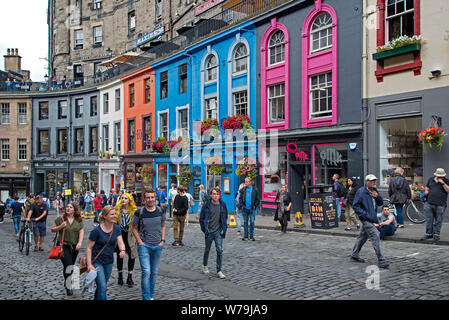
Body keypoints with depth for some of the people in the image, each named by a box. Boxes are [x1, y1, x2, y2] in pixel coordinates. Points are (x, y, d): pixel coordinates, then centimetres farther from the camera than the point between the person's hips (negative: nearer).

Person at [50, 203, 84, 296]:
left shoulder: (79, 220, 4)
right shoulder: (60, 219, -2)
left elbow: (81, 231, 0)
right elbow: (52, 229, 4)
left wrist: (80, 243, -13)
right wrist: (60, 227, -15)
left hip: (74, 246, 3)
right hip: (63, 245, -3)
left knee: (72, 265, 13)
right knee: (68, 265, -12)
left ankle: (66, 281, 35)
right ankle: (68, 287, -2)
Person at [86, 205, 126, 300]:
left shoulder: (116, 228, -1)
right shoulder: (97, 231, -16)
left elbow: (120, 242, -11)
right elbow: (89, 248, -12)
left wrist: (122, 250, -33)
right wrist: (89, 264, -17)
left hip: (109, 262, 5)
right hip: (97, 261, -5)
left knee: (102, 286, 18)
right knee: (103, 287, -11)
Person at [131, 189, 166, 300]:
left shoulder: (161, 211, 1)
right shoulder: (139, 212, -7)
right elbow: (134, 228, 4)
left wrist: (163, 240, 4)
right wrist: (140, 242, -6)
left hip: (157, 246, 3)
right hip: (144, 245, -3)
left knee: (154, 272, 12)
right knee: (146, 272, -12)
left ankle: (151, 295, 27)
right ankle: (146, 297, -2)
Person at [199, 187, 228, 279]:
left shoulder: (223, 205, 0)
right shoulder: (207, 205, -7)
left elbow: (225, 218, 12)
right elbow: (201, 218, 1)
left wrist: (223, 229, 4)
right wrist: (204, 229, -4)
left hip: (218, 231, 1)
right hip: (209, 231, -1)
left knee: (220, 250, -7)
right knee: (207, 250, 14)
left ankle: (219, 271, 1)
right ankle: (205, 266, 38)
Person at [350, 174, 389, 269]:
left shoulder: (374, 191, 12)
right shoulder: (361, 192, -14)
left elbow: (380, 203, 13)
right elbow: (355, 205, -15)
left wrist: (377, 196, -7)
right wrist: (365, 214, -20)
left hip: (371, 218, 9)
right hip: (366, 219, -9)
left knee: (363, 236, 18)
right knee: (375, 237, -14)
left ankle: (354, 255, 32)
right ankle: (381, 260, -11)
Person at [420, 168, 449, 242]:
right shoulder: (431, 180, 15)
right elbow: (426, 187, 25)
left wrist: (442, 183, -14)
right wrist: (426, 191, 4)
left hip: (440, 205, -3)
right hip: (429, 203, 3)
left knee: (438, 220, 3)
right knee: (429, 220, 5)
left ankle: (436, 234, 13)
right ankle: (428, 234, 13)